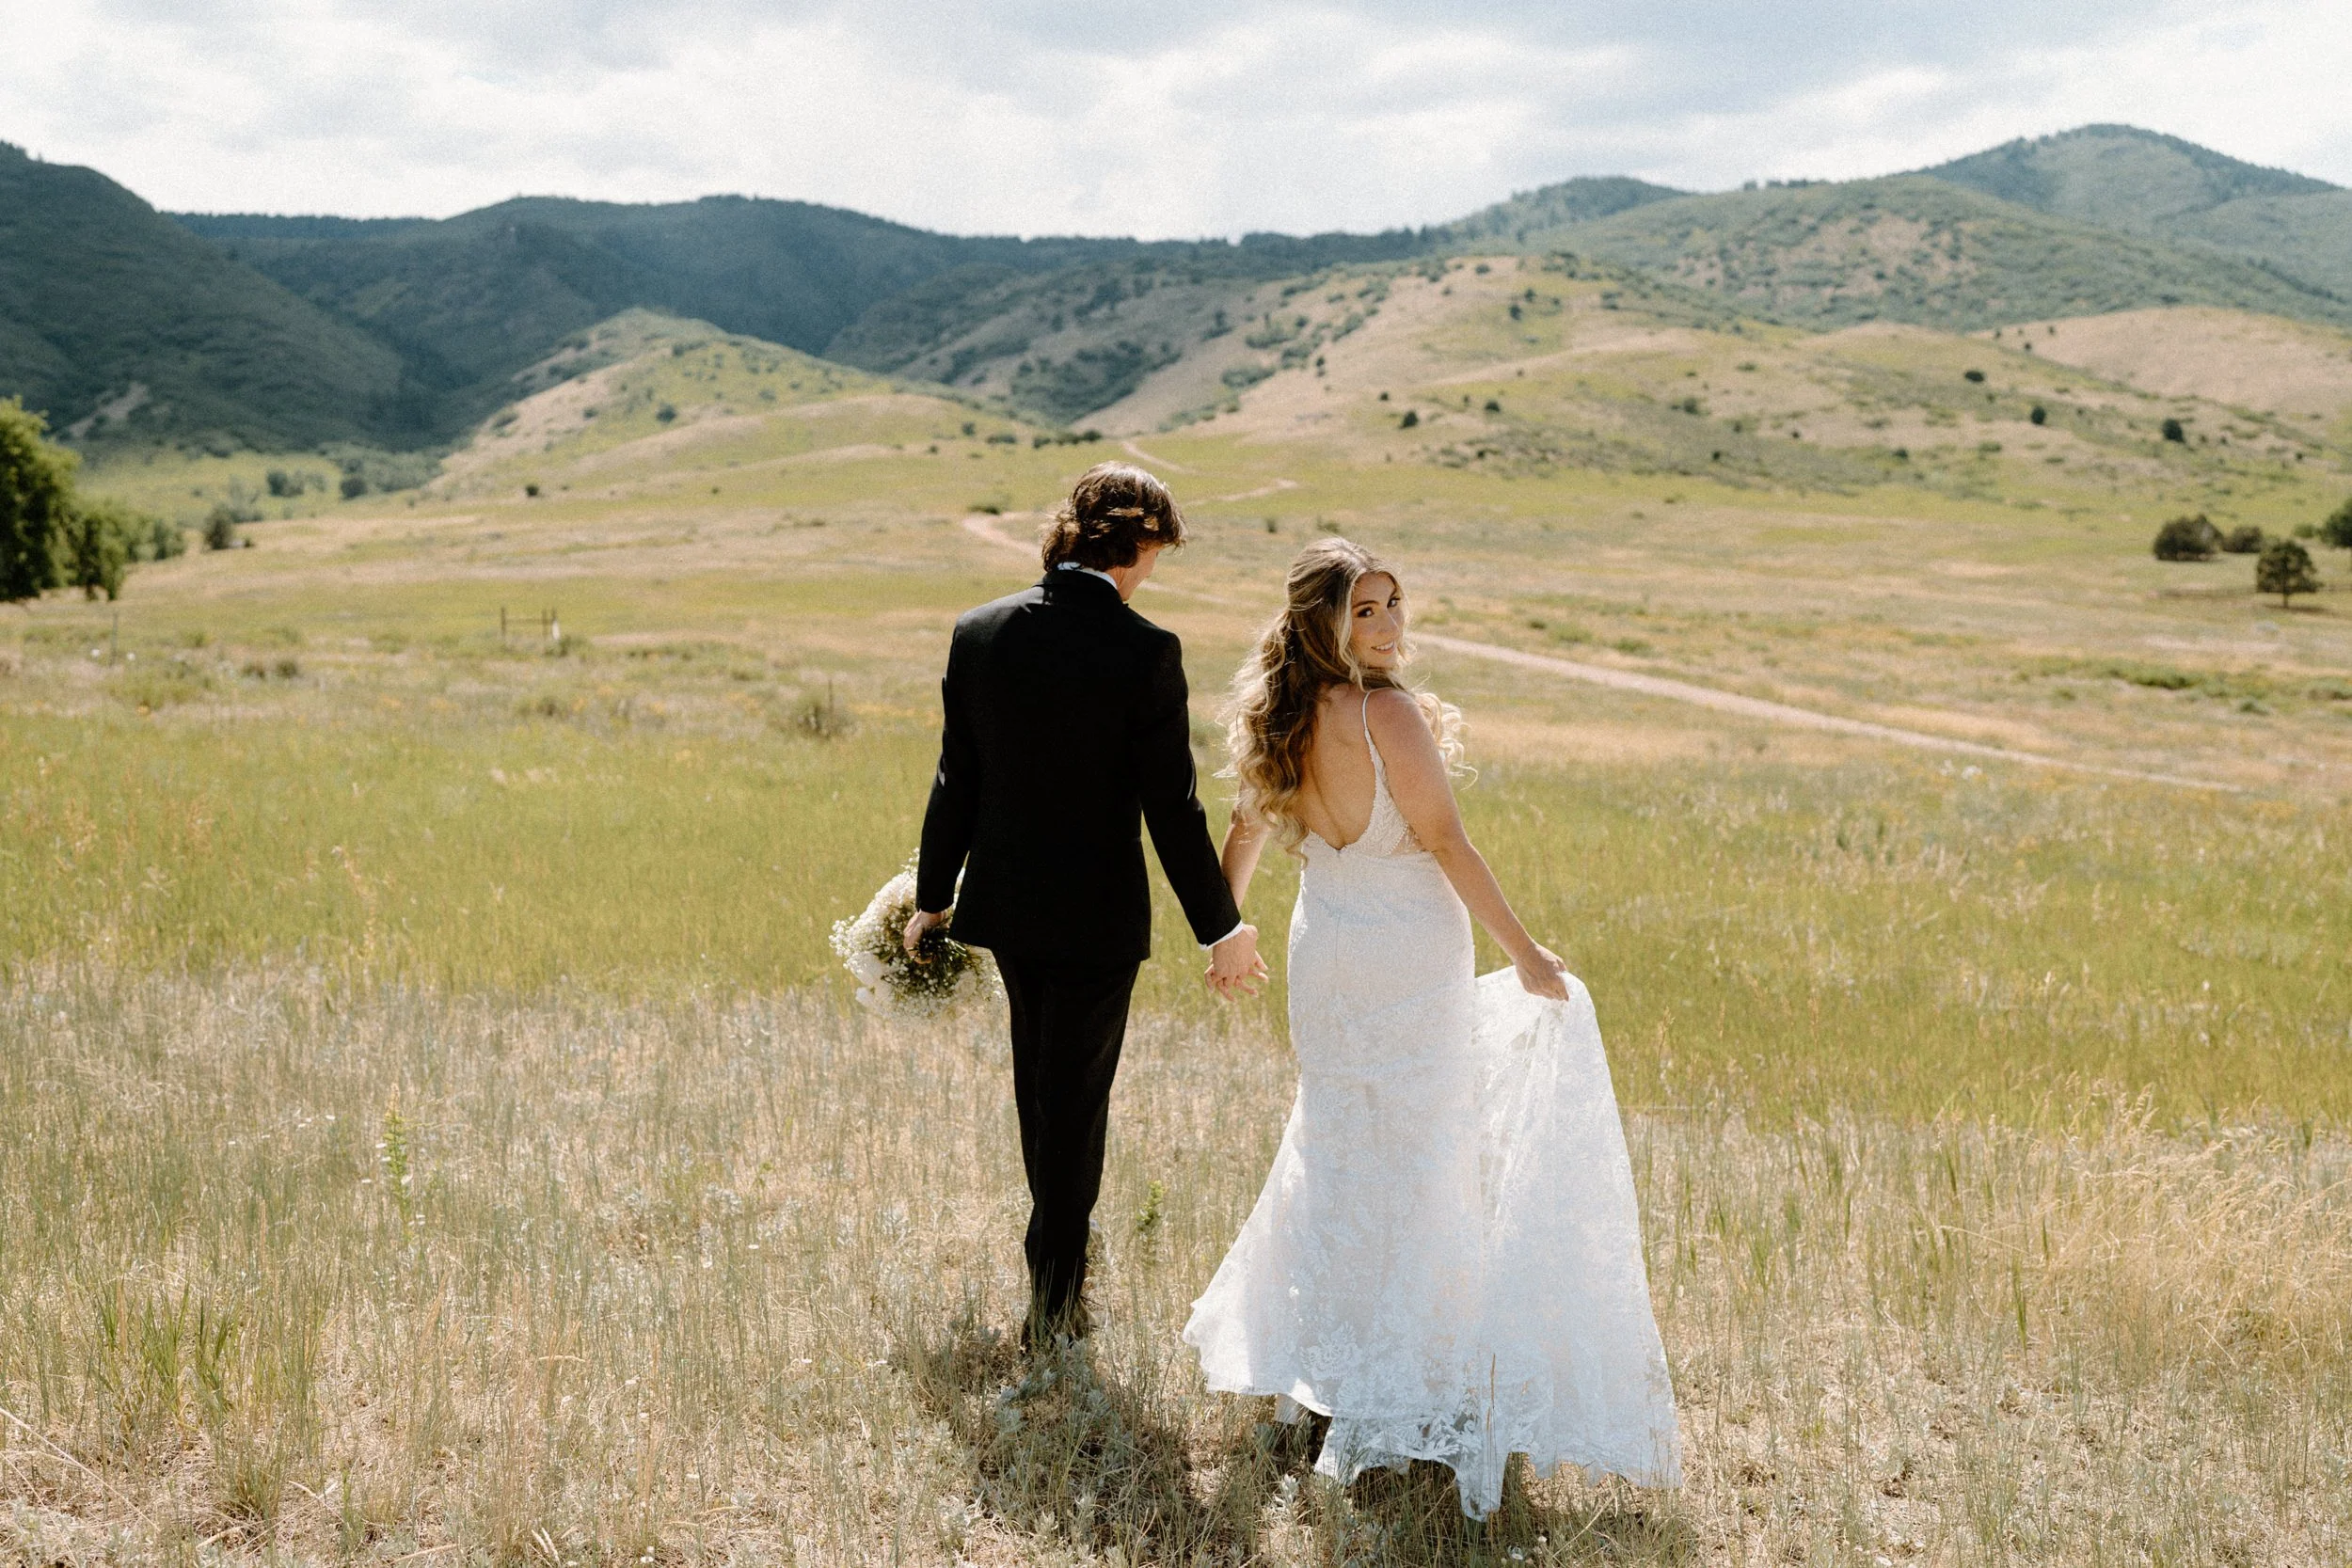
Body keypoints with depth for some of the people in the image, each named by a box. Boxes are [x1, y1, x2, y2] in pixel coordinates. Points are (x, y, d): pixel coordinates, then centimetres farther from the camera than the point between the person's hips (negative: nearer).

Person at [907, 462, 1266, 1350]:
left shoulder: (979, 633, -3)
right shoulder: (1144, 652, -17)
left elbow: (955, 782, 2)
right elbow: (1171, 809, -15)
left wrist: (931, 899, 13)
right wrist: (1220, 930, -6)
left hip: (1005, 906, 5)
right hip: (1096, 913, -5)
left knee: (1040, 1085, 23)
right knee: (1074, 1097, 8)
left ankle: (1063, 1256, 43)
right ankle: (1051, 1305, 14)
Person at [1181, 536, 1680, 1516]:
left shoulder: (1279, 719, 0)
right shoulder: (1390, 714, -20)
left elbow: (1247, 828, 13)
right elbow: (1446, 843, -18)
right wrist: (1525, 953, -11)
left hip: (1324, 947, 6)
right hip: (1410, 954, -6)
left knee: (1334, 1137, 21)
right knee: (1413, 1152, 6)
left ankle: (1302, 1349, 31)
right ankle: (1393, 1381, 14)